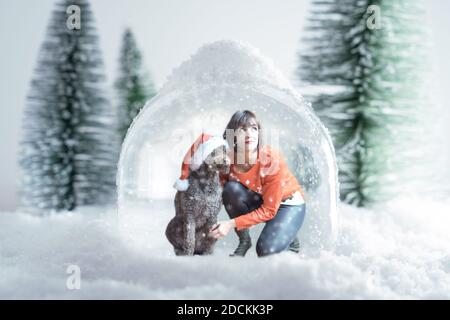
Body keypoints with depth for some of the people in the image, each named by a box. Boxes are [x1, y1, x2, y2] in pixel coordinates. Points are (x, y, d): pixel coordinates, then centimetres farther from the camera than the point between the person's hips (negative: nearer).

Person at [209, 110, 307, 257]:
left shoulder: (272, 160, -32)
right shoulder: (227, 160, -21)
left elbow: (269, 210, -27)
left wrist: (232, 223, -33)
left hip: (288, 204, -4)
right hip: (259, 199, 4)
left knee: (266, 250, -26)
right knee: (232, 189, -27)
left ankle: (290, 238, 8)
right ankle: (244, 241, -6)